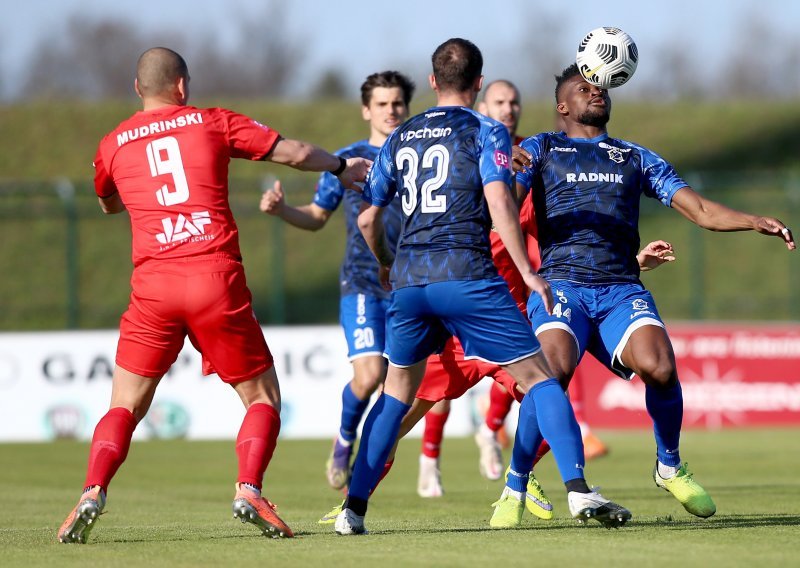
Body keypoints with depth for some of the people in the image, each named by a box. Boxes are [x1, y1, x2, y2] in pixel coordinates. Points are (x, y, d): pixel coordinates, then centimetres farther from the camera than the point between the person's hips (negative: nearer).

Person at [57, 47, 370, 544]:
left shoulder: (114, 144, 13)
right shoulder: (212, 123, 8)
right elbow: (294, 152, 14)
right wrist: (341, 167, 32)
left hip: (153, 284, 1)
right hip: (217, 280, -1)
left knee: (125, 407, 10)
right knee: (263, 397, 11)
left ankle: (93, 493, -13)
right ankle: (249, 490, -11)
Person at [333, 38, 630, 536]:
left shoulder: (400, 138, 17)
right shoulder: (485, 132, 2)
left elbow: (368, 219, 21)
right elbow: (499, 204, -11)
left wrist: (386, 265, 39)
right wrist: (528, 272, -7)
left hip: (408, 279, 5)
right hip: (467, 275, -5)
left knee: (397, 394, 19)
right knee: (538, 378, 0)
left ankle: (354, 507, 13)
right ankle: (578, 489, -14)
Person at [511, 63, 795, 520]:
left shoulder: (637, 159, 24)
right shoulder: (542, 149, 18)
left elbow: (700, 210, 16)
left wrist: (756, 222, -2)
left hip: (621, 289, 2)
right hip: (561, 285, -2)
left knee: (660, 367, -25)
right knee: (553, 371, -29)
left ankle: (670, 467, 1)